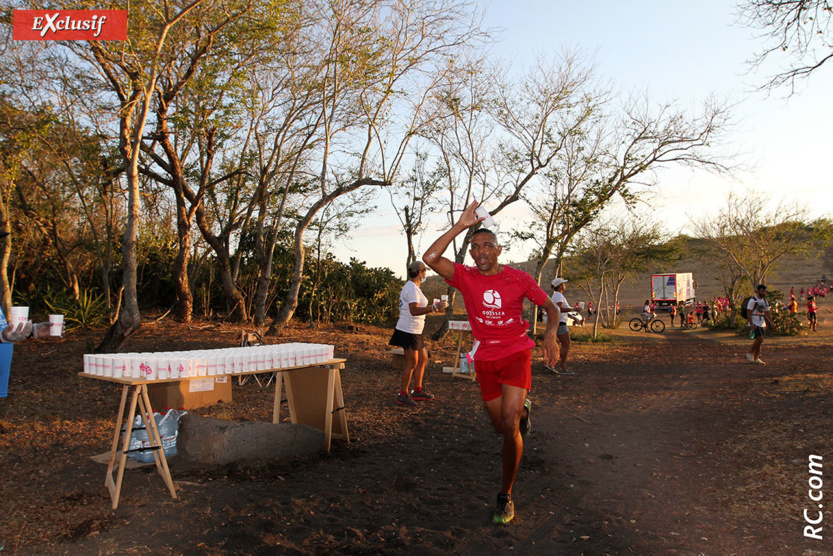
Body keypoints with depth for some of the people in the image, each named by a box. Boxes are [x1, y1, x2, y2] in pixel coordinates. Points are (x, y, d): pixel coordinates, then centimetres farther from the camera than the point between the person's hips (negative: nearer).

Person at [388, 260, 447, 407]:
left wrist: (433, 306, 24)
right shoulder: (412, 288, -17)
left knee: (422, 359, 15)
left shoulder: (412, 287, 16)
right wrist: (434, 307, -32)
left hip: (414, 331, 11)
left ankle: (417, 391, 25)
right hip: (409, 330, -11)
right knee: (412, 362, -5)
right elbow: (414, 310, -28)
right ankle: (403, 395, 5)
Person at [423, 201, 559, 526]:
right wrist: (461, 225, -21)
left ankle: (505, 497, 3)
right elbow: (430, 258, -21)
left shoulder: (519, 279, -6)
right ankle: (522, 408, 52)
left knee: (510, 426, -16)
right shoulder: (466, 277, -6)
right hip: (486, 359, 2)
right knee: (501, 427, 14)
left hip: (516, 355, -2)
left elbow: (550, 308, 2)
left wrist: (551, 334, -19)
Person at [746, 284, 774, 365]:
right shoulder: (753, 300, -10)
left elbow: (766, 313, 19)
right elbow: (749, 313, -14)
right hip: (755, 324, -7)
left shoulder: (764, 301, 14)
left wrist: (770, 322, 5)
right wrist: (751, 324, -21)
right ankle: (749, 353, 0)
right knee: (759, 339, -17)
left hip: (762, 324, 7)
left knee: (758, 341, 7)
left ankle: (756, 358, 12)